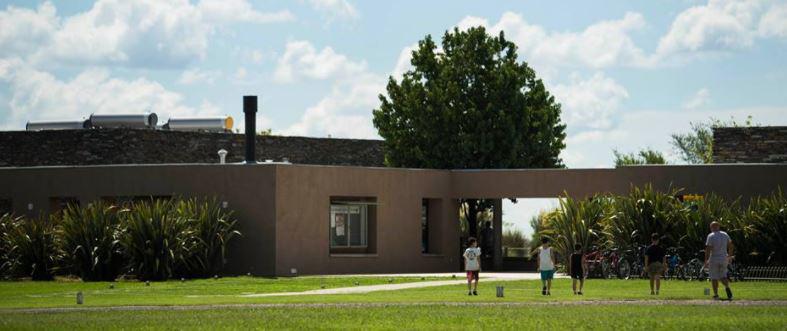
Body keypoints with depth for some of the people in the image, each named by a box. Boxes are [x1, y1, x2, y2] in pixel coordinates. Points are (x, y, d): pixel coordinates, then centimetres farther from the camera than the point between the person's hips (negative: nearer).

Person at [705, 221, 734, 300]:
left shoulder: (711, 236, -10)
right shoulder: (725, 235, 5)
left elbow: (708, 249, -16)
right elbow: (730, 245, 15)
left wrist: (706, 261, -13)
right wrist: (730, 255, 29)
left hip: (714, 259, -4)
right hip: (724, 258, 4)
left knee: (714, 278, 6)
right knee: (723, 276, 13)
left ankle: (716, 295, 4)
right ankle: (727, 288, -16)